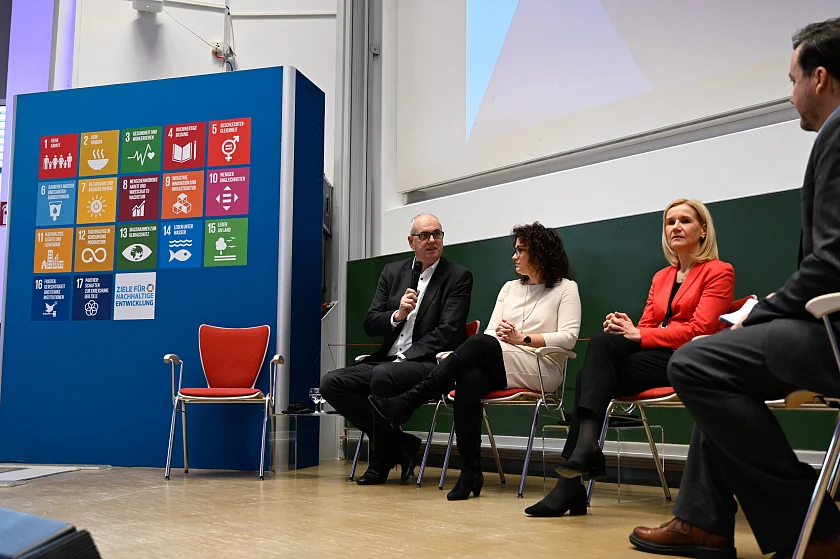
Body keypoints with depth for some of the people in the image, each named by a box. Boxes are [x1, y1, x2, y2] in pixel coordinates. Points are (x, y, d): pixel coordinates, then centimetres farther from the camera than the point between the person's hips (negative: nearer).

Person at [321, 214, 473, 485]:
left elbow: (447, 332, -10)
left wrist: (403, 359, -16)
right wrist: (398, 315, -10)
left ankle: (381, 462, -14)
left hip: (427, 363, -6)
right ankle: (400, 445, -8)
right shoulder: (393, 272, 15)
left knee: (383, 376, -35)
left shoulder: (459, 277, 0)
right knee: (331, 383, -15)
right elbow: (370, 324, 11)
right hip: (387, 361, 6)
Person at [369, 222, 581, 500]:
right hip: (499, 368, 4)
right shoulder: (510, 288, 24)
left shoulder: (565, 288, 8)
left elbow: (568, 337, -5)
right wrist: (502, 334, -10)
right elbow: (491, 332, 14)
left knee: (480, 344, -32)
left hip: (541, 370, -4)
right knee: (470, 380, -33)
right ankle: (470, 471, -31)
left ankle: (407, 402, -34)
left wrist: (523, 338, -14)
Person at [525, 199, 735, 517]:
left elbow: (700, 329, -11)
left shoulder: (718, 272, 2)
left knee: (598, 361, -26)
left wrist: (638, 335, -16)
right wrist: (626, 328, -10)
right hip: (654, 356, 6)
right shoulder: (661, 277, 23)